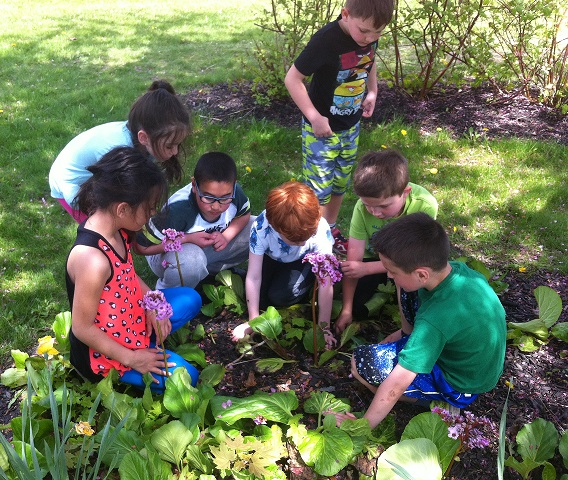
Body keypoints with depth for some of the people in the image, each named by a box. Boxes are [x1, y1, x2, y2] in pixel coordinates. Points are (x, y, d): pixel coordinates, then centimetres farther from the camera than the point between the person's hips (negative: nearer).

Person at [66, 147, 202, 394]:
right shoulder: (92, 260, -38)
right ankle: (111, 374, 3)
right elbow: (82, 328, -26)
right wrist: (130, 359, -17)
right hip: (103, 350, -8)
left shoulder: (112, 226, -11)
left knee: (190, 299, 13)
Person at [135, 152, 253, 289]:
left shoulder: (234, 192, -26)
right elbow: (142, 247, -28)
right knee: (191, 260, -40)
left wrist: (226, 236, -22)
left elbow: (244, 215, -2)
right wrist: (188, 239, -33)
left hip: (210, 249, 5)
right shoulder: (177, 211, -37)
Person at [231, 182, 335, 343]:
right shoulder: (261, 227, -36)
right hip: (271, 258, 1)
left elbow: (325, 282, -30)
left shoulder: (320, 229, -37)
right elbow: (253, 277, -28)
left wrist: (323, 326, -26)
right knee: (258, 298, -18)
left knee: (280, 296, -24)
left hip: (304, 261, -1)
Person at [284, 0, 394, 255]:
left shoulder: (369, 35, -8)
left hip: (351, 126, 6)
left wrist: (372, 92, 1)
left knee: (340, 184, 18)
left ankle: (330, 229, 37)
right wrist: (314, 117, -24)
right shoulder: (326, 41, -28)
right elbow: (292, 78, -22)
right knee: (319, 189, -1)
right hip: (322, 128, -6)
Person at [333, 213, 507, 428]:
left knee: (361, 361, -14)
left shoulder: (435, 319, -38)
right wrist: (407, 332, 8)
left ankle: (438, 401, 1)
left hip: (461, 385, -7)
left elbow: (397, 383, -31)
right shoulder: (459, 268, -17)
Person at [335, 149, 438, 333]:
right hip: (375, 257, 2)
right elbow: (353, 260, -22)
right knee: (354, 306, -12)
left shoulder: (425, 206, -32)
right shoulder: (363, 207, -27)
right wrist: (346, 309, -20)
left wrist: (366, 268, -31)